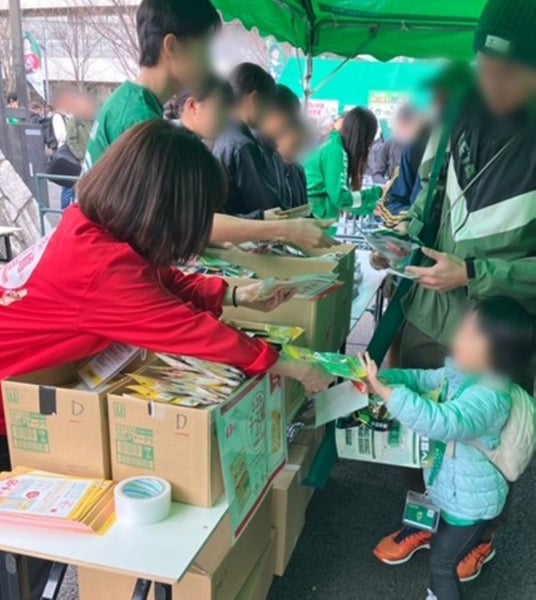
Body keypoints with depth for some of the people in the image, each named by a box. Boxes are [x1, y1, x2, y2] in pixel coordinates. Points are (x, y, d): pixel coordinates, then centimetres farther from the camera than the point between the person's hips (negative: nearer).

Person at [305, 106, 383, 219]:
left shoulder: (334, 147, 10)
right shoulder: (336, 152, -14)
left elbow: (341, 194, 13)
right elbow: (340, 198, -20)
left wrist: (372, 207, 11)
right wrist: (377, 192, -10)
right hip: (316, 217, -8)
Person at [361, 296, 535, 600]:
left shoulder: (488, 399, -38)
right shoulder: (463, 370, -10)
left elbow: (440, 422, -53)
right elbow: (424, 378, 2)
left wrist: (384, 391, -52)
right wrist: (381, 376, -14)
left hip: (470, 501, -8)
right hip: (448, 487, 9)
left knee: (441, 565, 12)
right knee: (439, 543, 33)